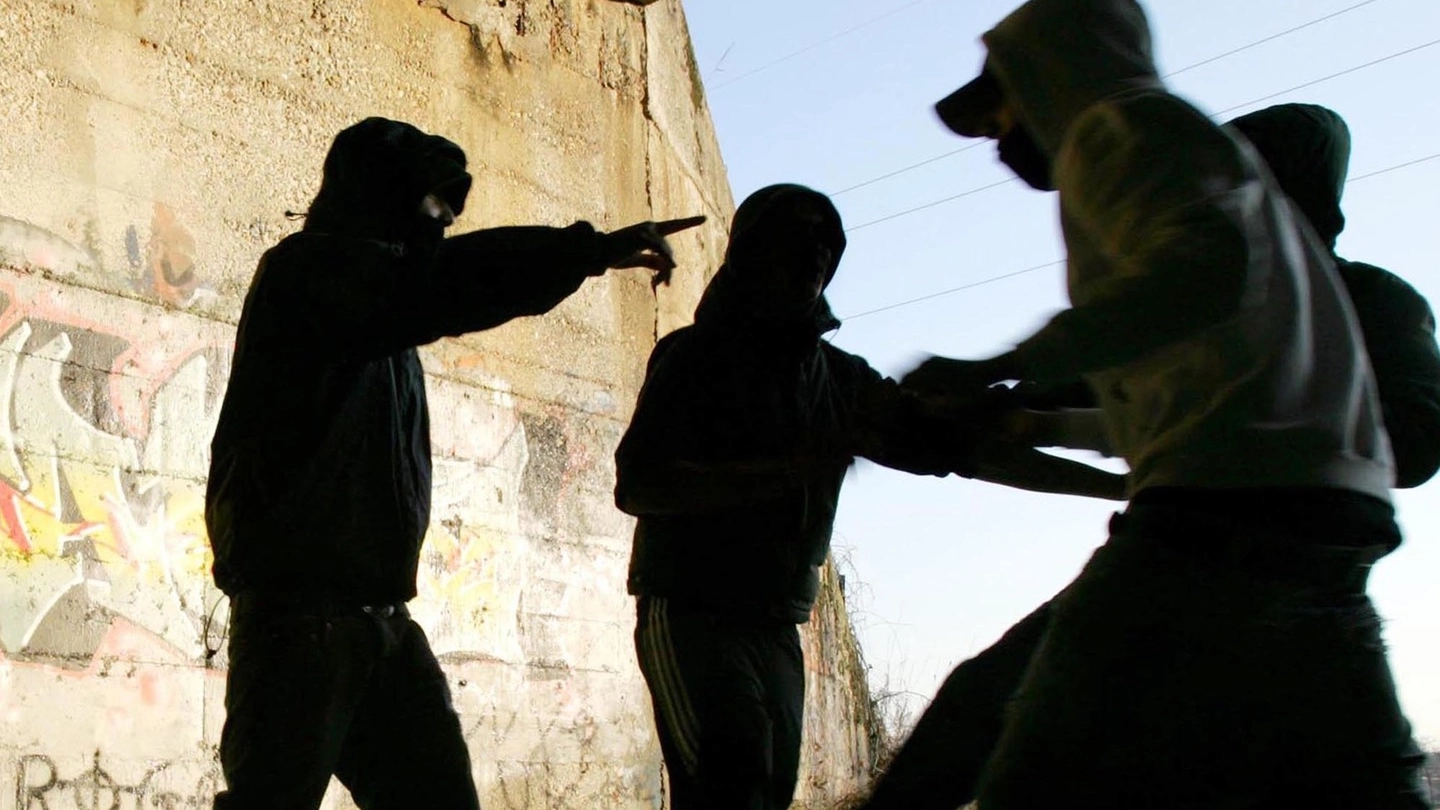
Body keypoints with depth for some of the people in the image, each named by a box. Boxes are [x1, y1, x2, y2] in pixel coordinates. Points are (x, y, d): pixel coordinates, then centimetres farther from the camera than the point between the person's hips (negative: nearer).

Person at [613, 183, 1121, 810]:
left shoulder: (840, 377, 15)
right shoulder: (698, 354, -2)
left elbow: (955, 442, 12)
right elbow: (638, 485, -15)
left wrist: (1116, 483, 8)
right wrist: (793, 467, -22)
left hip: (776, 623, 6)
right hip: (690, 611, -6)